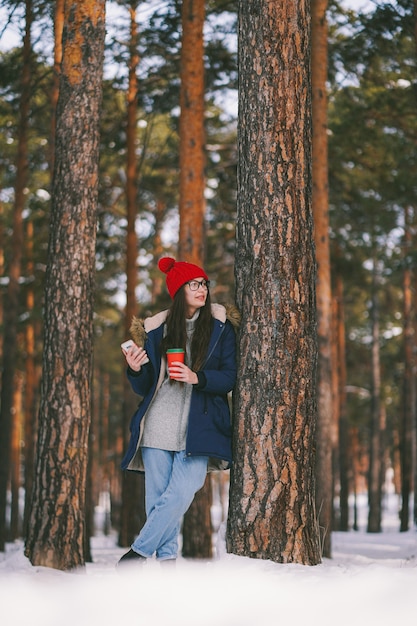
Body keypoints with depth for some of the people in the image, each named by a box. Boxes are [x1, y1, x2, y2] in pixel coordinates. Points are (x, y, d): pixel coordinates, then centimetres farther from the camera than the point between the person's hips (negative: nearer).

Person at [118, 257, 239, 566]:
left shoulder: (221, 327, 7)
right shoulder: (157, 329, 10)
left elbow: (231, 377, 0)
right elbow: (143, 388, 12)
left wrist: (198, 378, -17)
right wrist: (136, 370, -9)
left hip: (198, 427, -2)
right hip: (158, 426, 2)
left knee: (181, 493, -13)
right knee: (158, 497, 0)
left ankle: (139, 551, -3)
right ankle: (167, 558, 9)